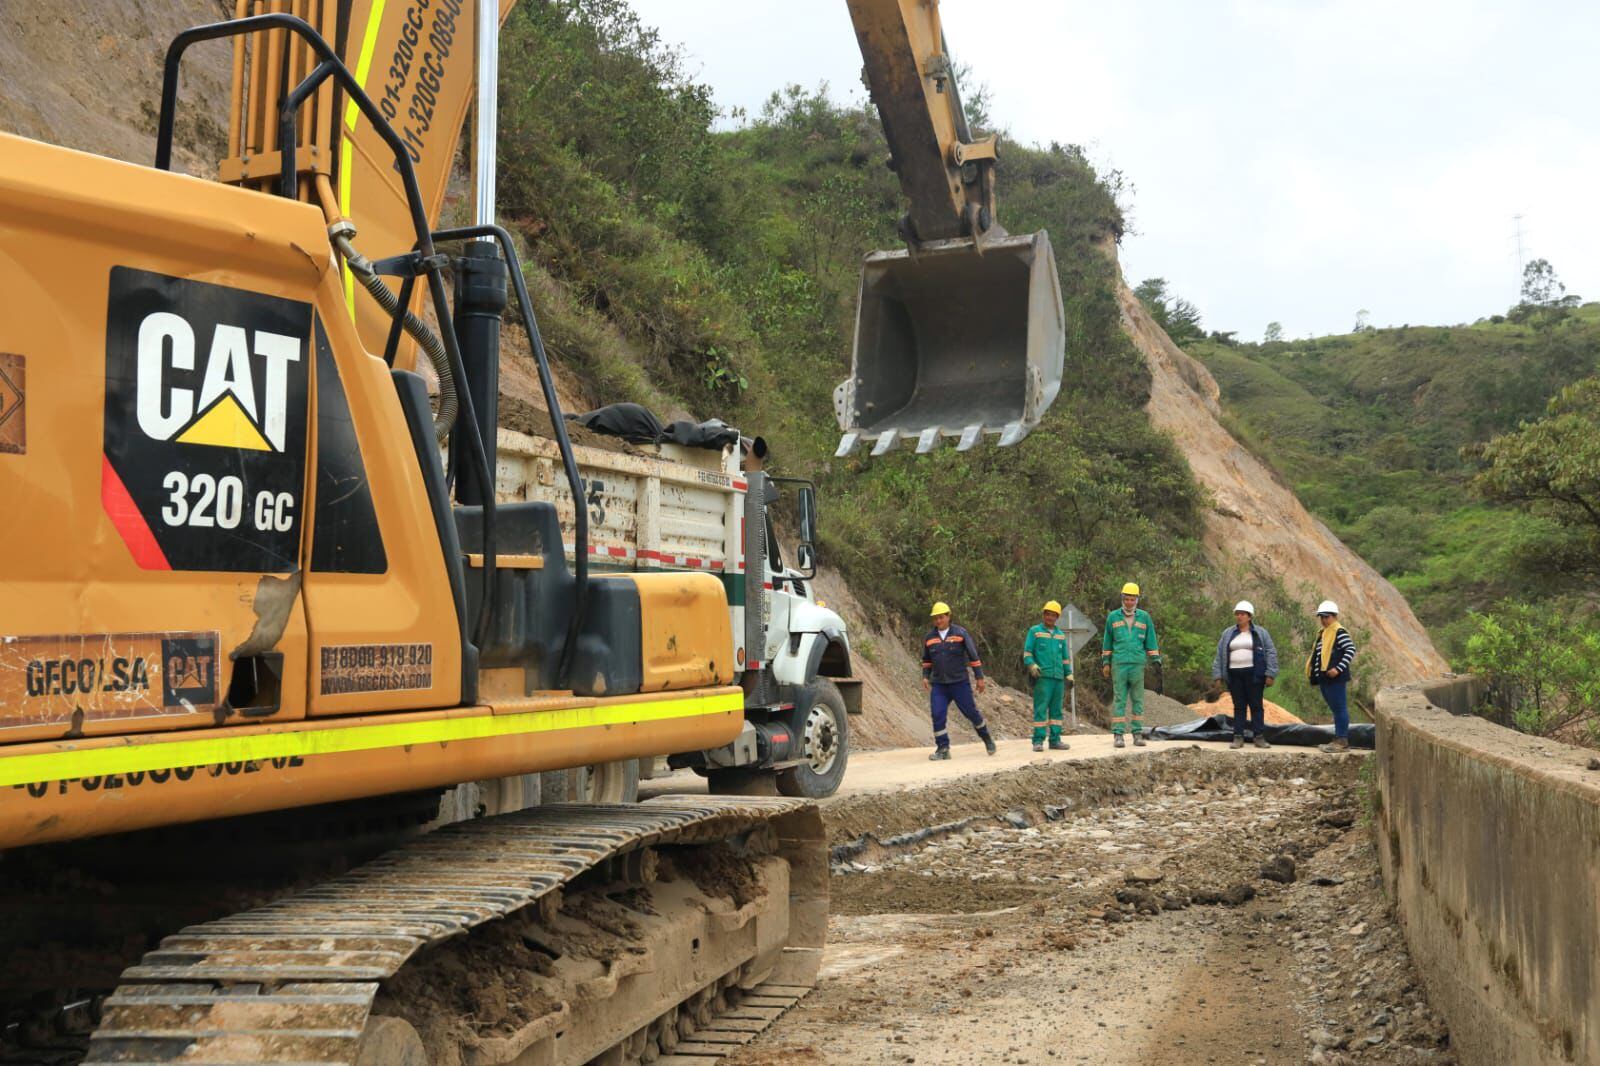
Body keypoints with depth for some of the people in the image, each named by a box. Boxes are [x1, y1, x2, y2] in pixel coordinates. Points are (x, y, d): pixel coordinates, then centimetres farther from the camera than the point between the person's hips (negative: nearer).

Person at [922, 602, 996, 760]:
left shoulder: (960, 633, -5)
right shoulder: (929, 637, 5)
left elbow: (973, 656, -2)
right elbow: (926, 659, 21)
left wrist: (979, 677, -3)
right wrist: (925, 676, 9)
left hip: (960, 683, -3)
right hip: (938, 685, 3)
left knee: (971, 712, 4)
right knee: (937, 715, -9)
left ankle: (987, 738, 27)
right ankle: (943, 749, -3)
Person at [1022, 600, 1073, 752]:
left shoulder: (1061, 635, 18)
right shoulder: (1035, 631, 5)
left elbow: (1065, 657, 23)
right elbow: (1027, 652, 0)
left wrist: (1069, 675, 18)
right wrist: (1032, 665, -17)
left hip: (1058, 677, 5)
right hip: (1042, 677, -5)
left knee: (1056, 709, 6)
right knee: (1040, 708, -9)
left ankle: (1055, 740, 10)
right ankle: (1038, 741, -9)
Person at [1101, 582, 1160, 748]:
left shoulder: (1144, 618, 9)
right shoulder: (1113, 617, 8)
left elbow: (1151, 641, 12)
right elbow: (1107, 641, 14)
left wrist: (1156, 661, 7)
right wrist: (1105, 662, 12)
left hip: (1137, 665, 1)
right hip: (1119, 664, -1)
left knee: (1138, 700, 3)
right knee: (1119, 699, -2)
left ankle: (1138, 733, 7)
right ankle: (1118, 734, -2)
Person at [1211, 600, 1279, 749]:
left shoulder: (1260, 633, 5)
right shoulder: (1228, 633, 12)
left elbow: (1271, 653, 1)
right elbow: (1220, 655, 11)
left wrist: (1270, 674, -8)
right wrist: (1217, 675, 4)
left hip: (1254, 674, -2)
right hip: (1234, 675, 2)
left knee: (1256, 706, 0)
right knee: (1239, 706, 4)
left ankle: (1259, 737, 4)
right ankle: (1238, 737, 6)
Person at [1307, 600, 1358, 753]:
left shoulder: (1339, 632, -9)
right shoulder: (1323, 633, 19)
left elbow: (1351, 650, -18)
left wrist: (1339, 668, -23)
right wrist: (1312, 672, 16)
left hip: (1335, 678, -10)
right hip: (1324, 678, 10)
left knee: (1340, 708, -6)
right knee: (1335, 709, 14)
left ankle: (1343, 741, -4)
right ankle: (1338, 740, 19)